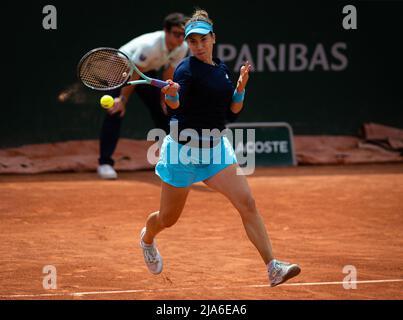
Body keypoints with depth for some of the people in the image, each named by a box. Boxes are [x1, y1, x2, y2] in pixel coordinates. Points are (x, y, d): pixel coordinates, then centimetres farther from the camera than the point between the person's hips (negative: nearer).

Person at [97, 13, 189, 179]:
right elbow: (134, 74, -30)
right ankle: (105, 162, -18)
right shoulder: (149, 46, -38)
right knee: (115, 112, -19)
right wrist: (123, 99, -25)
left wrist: (164, 100, -2)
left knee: (162, 112, 3)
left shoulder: (182, 48, -18)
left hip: (147, 71, 6)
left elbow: (168, 76, -6)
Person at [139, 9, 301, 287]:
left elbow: (232, 113, 11)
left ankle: (273, 268, -20)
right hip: (183, 150, -5)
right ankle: (147, 238, 49)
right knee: (167, 219, 11)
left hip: (215, 149, 5)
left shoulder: (221, 69, 6)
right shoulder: (187, 69, -15)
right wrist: (172, 94, -53)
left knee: (247, 203, -14)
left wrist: (240, 88, -6)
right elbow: (175, 108, -31)